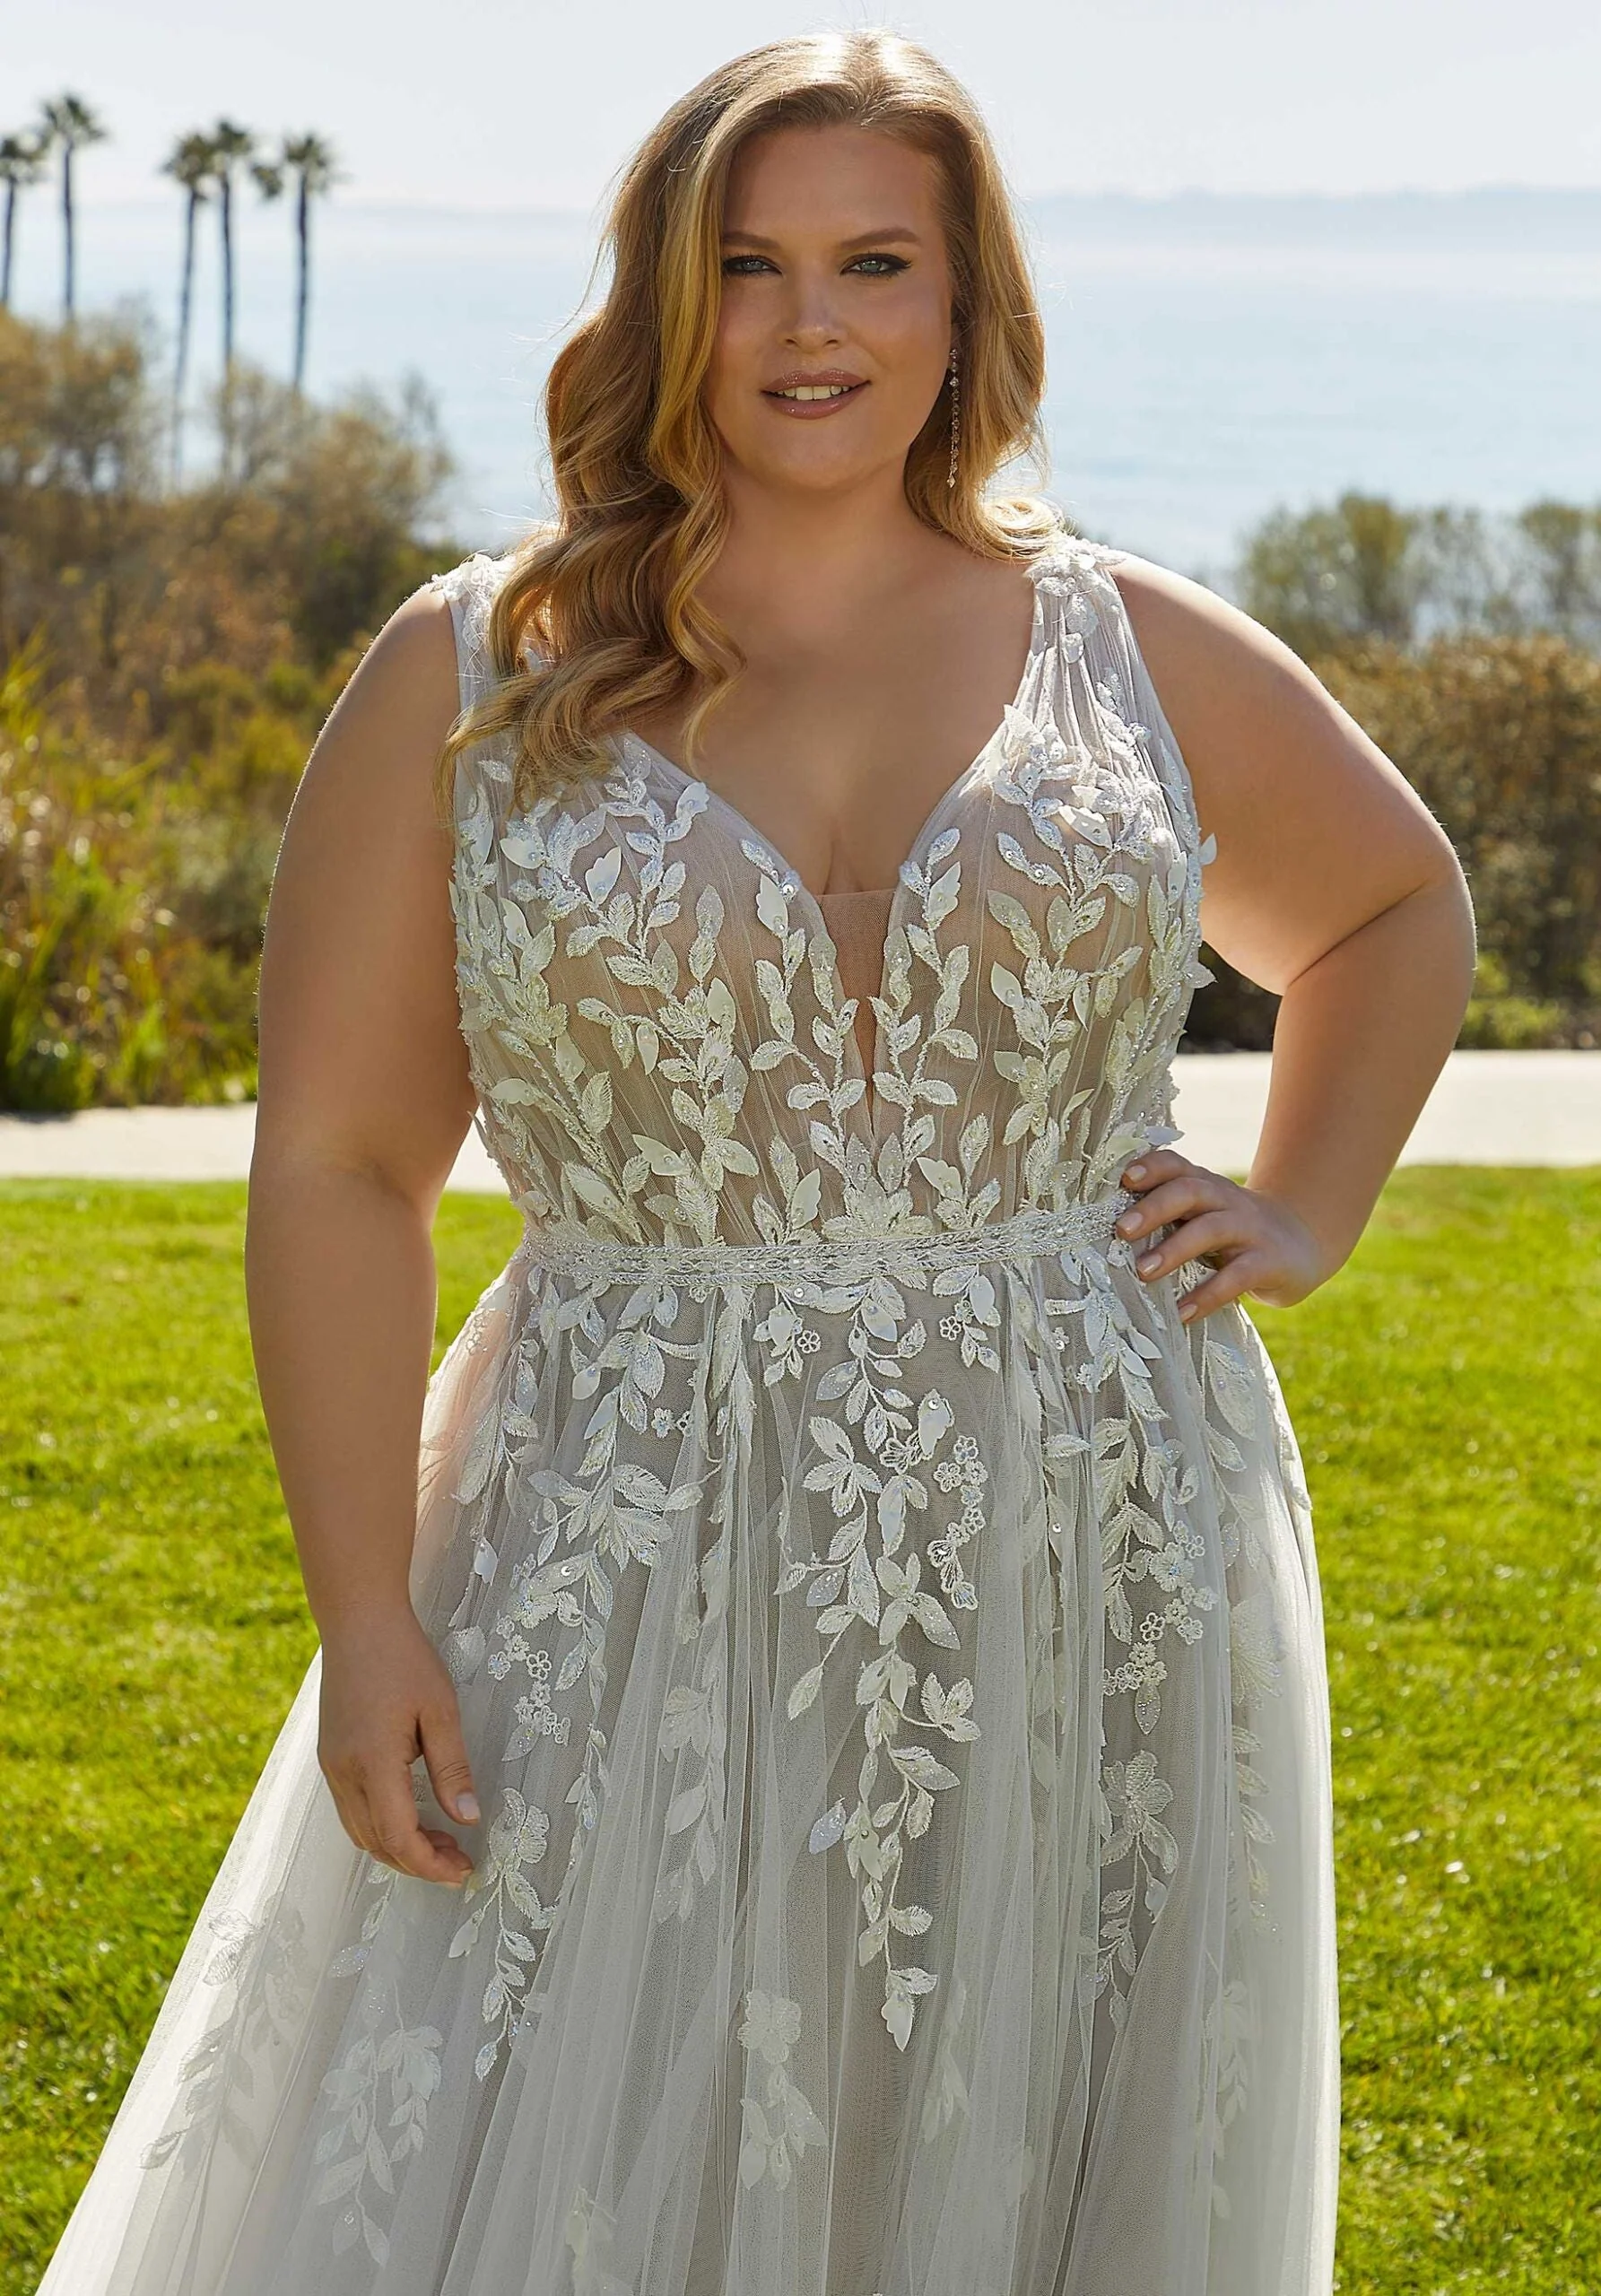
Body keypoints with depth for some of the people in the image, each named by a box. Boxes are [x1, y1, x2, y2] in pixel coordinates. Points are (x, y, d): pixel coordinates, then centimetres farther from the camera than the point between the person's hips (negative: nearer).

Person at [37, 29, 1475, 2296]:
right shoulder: (473, 681, 1)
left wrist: (1302, 1217, 9)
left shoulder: (1144, 658, 6)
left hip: (1086, 1594, 2)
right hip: (643, 1589, -1)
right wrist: (362, 1618, -7)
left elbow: (1393, 906, 25)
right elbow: (338, 1163, 0)